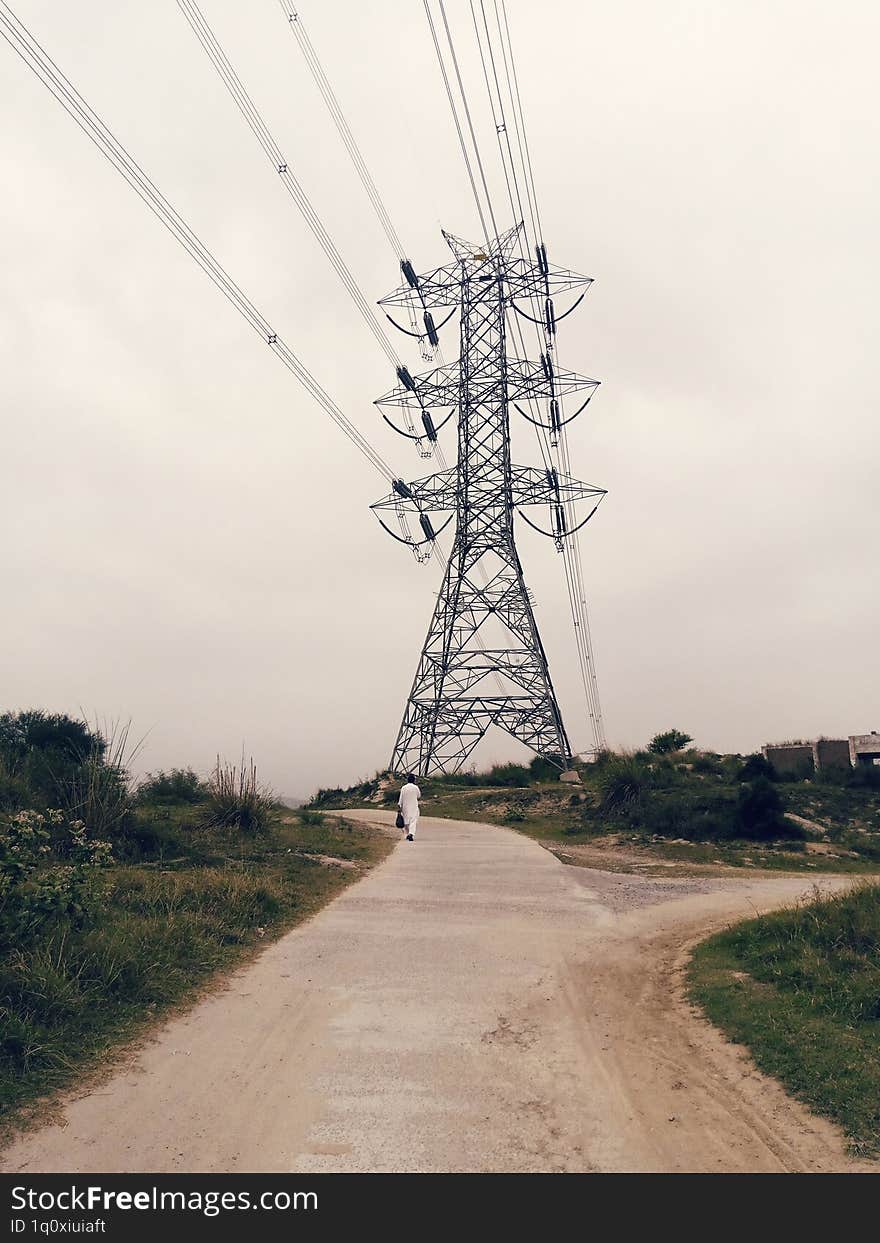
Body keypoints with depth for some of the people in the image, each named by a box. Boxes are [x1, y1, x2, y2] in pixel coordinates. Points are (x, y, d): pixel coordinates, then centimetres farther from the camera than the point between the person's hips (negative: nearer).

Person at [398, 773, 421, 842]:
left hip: (405, 807, 2)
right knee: (413, 821, -5)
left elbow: (401, 798, -3)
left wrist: (400, 807, 4)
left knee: (406, 821, 16)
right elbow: (419, 796, 7)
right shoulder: (415, 787, -7)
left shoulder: (403, 788, -4)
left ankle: (407, 834, 24)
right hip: (414, 808, -2)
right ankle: (411, 834, -22)